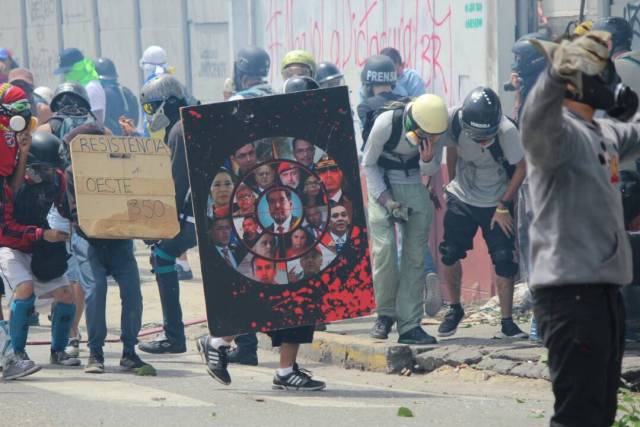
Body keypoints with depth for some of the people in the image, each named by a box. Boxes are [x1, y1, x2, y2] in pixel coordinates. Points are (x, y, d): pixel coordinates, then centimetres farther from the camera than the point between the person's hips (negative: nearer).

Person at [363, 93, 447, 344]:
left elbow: (431, 171, 0)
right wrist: (387, 201, -18)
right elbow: (368, 165, -10)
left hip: (412, 183, 3)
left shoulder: (435, 126, -15)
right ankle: (385, 314, 0)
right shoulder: (386, 124, -26)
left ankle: (409, 325, -2)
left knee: (415, 255, -4)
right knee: (384, 247, -18)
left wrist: (428, 159, -24)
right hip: (381, 184, -3)